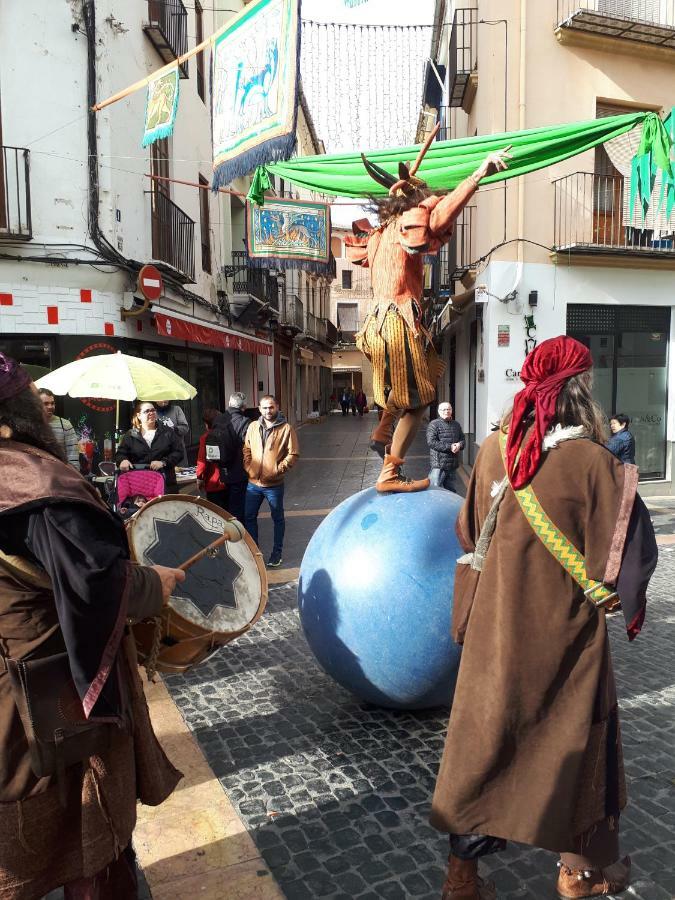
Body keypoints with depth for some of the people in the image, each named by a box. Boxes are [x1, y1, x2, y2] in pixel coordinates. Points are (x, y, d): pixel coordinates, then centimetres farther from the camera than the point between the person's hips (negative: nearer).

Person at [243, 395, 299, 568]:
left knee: (278, 518, 10)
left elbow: (293, 454, -10)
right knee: (249, 516, 12)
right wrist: (248, 466, -1)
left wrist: (278, 469, -17)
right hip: (253, 482, 4)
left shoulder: (286, 429, -9)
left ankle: (277, 553, 24)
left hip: (274, 484, -4)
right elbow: (246, 449, 13)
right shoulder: (253, 426, 5)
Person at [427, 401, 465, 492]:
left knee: (452, 491, 16)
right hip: (438, 464, -6)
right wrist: (449, 447, -19)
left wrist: (459, 445, -8)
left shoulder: (456, 425, 14)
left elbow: (462, 439, 18)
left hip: (453, 464, 6)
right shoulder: (433, 424, -6)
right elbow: (431, 442, -16)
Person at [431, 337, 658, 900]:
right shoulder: (590, 461, -18)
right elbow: (633, 548, -12)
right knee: (579, 738, 18)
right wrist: (628, 599, 7)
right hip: (562, 631, -3)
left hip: (495, 626, 4)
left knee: (484, 733, 16)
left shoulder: (494, 450, -5)